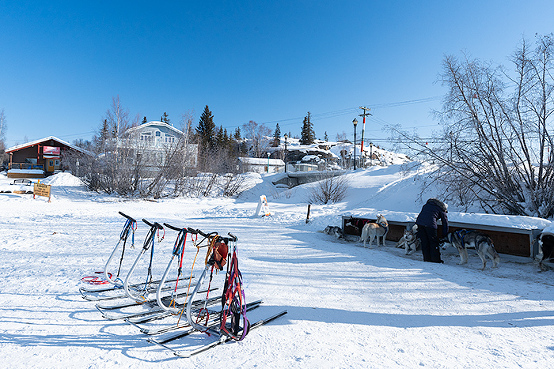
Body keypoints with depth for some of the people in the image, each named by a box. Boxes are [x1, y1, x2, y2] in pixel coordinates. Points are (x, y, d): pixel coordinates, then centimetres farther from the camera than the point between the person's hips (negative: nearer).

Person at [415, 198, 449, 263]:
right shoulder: (442, 209, 15)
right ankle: (436, 259, 17)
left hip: (419, 222, 4)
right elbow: (445, 222, 17)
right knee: (433, 242, 10)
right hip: (430, 224, -4)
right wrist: (444, 236, 24)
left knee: (424, 241, 13)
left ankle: (427, 258, 20)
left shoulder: (428, 204, 28)